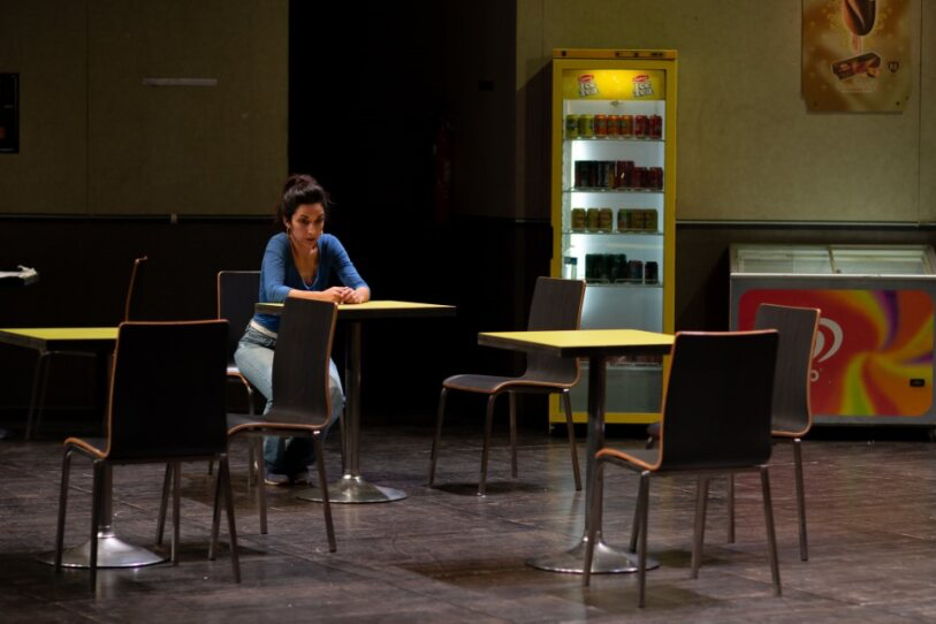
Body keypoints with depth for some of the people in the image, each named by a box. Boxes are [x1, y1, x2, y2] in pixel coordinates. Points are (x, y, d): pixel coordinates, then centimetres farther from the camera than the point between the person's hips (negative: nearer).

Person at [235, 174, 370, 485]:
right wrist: (322, 296, -52)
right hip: (262, 344, -4)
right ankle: (273, 465, -6)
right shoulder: (278, 245, -21)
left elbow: (361, 286, -16)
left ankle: (298, 461, 0)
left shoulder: (329, 245, -8)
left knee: (332, 394, -27)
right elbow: (274, 292, -38)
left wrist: (356, 295, -41)